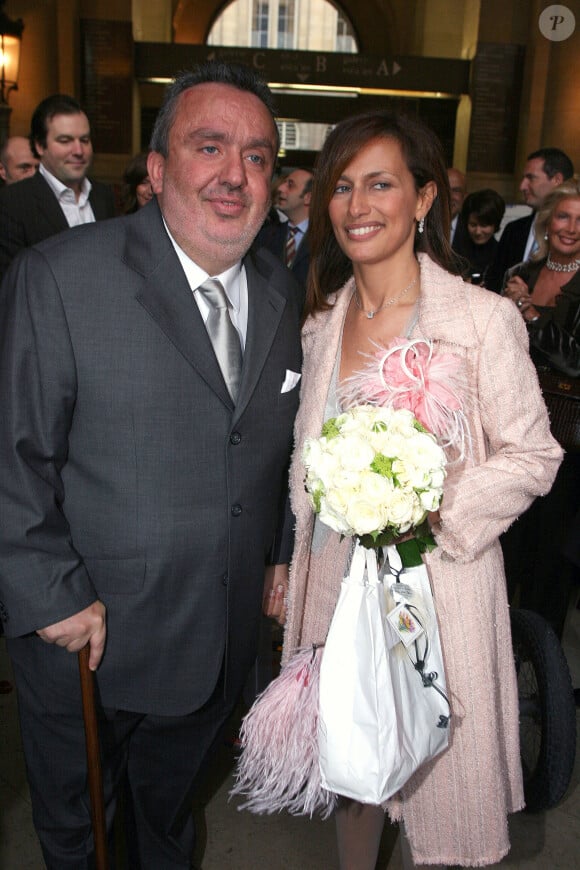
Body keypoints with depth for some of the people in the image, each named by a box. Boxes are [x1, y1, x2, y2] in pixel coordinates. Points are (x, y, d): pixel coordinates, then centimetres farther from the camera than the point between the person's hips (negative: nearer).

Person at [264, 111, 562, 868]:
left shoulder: (483, 318, -13)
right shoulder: (324, 319, 3)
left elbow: (532, 455, -8)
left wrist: (435, 509, -22)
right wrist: (286, 564, 11)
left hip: (434, 582, -4)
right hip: (334, 574, 5)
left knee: (432, 769, 15)